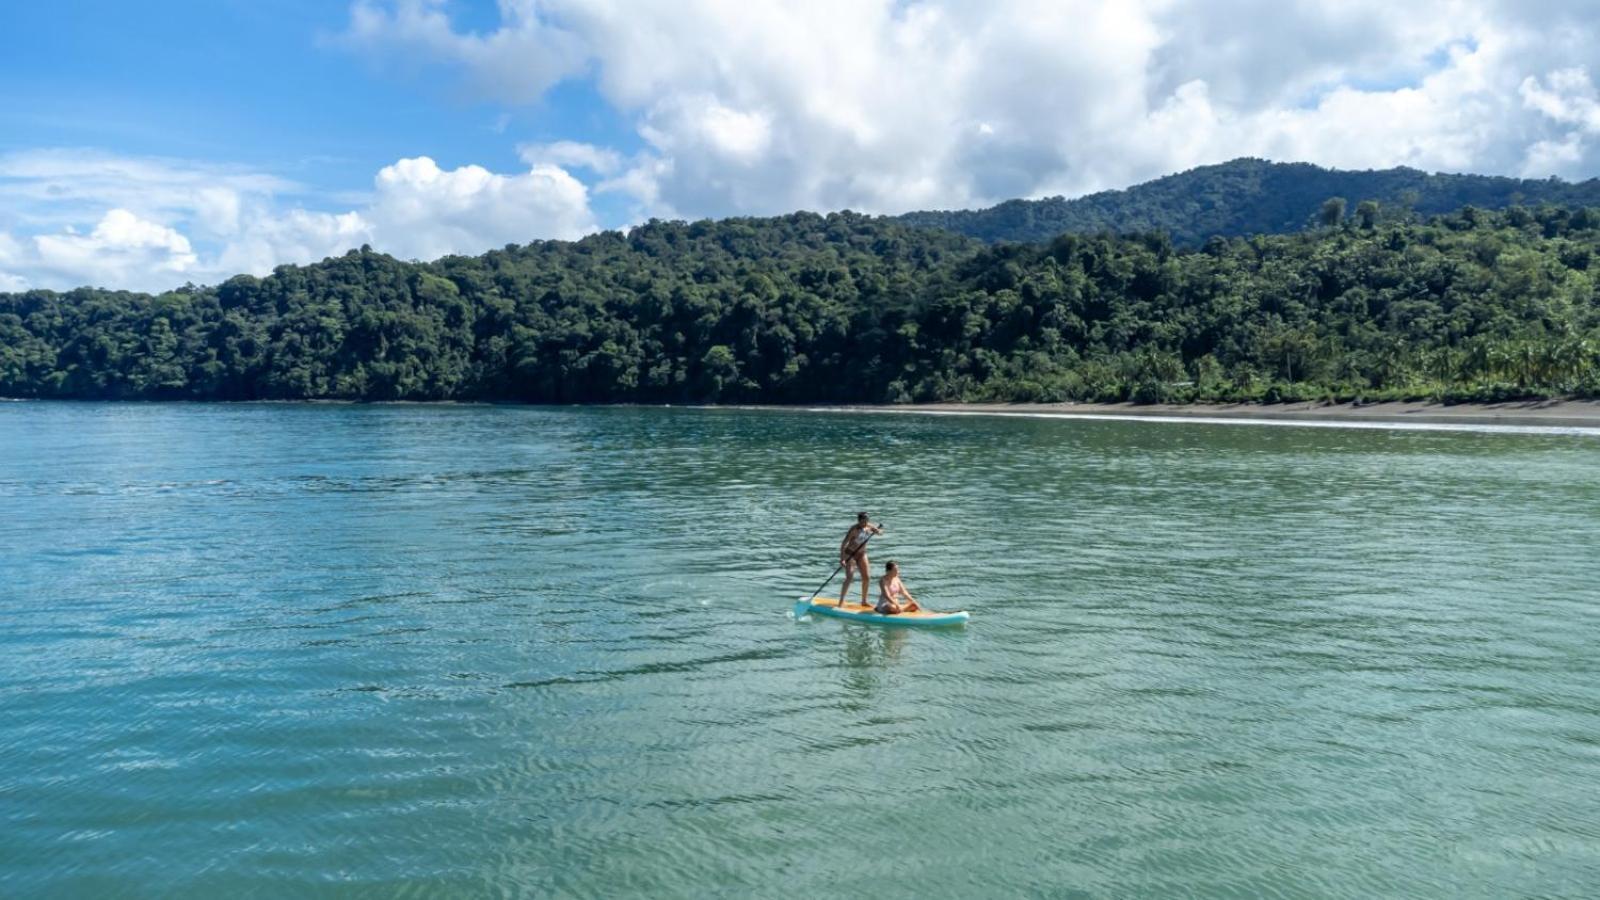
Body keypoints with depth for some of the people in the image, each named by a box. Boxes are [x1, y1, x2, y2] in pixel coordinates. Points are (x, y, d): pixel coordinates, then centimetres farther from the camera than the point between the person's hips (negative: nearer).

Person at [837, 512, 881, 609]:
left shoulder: (869, 527, -7)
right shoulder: (854, 529, -25)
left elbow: (880, 532, 9)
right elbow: (844, 543, -29)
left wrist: (879, 530, -17)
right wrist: (842, 559, -37)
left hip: (861, 554, 7)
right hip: (850, 554, -6)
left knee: (867, 577, 4)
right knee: (850, 578, -17)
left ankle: (864, 601, 19)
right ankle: (841, 602, -14)